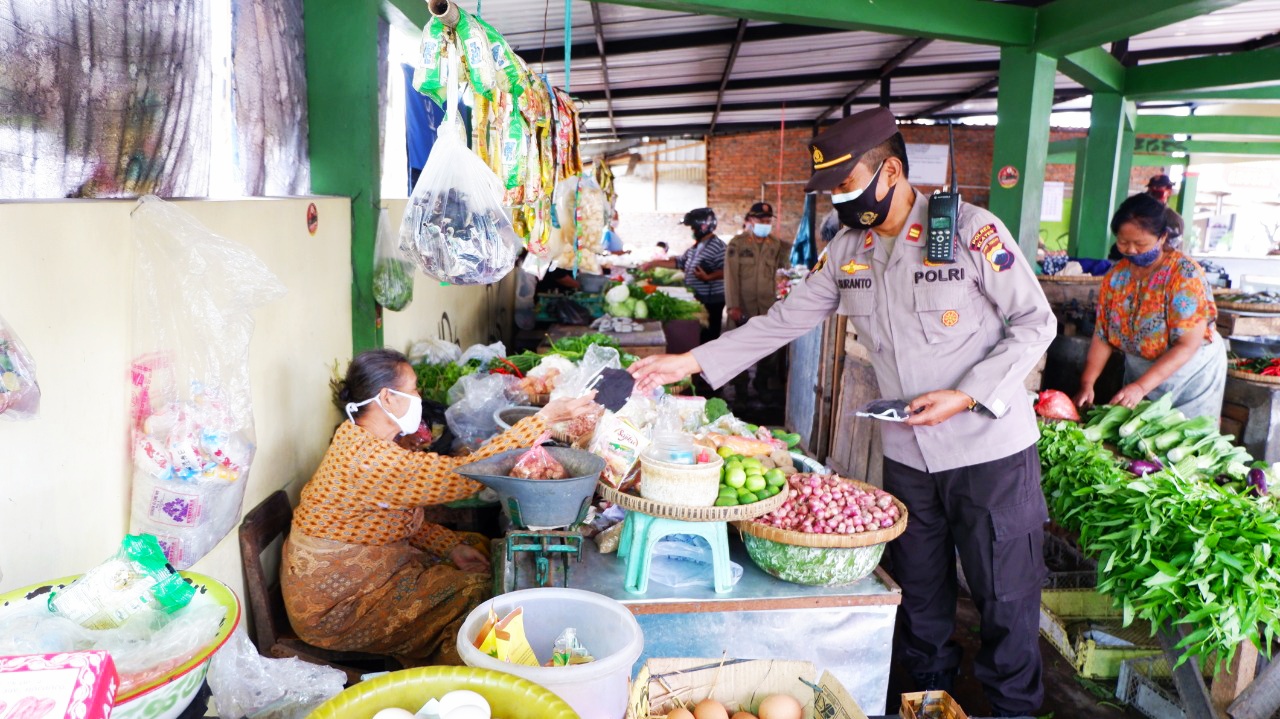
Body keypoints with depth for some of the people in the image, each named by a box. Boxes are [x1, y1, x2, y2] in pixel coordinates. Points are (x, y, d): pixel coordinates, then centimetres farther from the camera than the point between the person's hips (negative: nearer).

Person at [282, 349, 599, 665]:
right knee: (475, 592, -13)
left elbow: (403, 517, 9)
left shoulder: (359, 440, 4)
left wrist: (452, 546, -6)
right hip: (336, 608, -10)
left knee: (477, 547, 8)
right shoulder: (368, 460, -30)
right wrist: (543, 419, -28)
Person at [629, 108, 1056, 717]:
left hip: (991, 450, -5)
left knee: (1005, 597, 8)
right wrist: (691, 362, -4)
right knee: (919, 593, 17)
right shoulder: (847, 250, 2)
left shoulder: (971, 230, -14)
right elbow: (784, 321, 3)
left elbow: (1036, 323, -10)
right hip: (907, 455, 5)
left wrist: (965, 396, -20)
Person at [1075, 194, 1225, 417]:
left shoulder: (1185, 274, -20)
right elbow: (1102, 336, -4)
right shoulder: (1115, 277, -5)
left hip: (1191, 376, -4)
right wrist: (1087, 385, -15)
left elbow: (1187, 346, -25)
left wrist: (1141, 386, -32)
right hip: (1139, 375, 4)